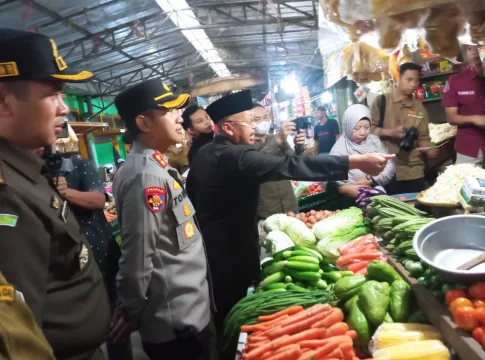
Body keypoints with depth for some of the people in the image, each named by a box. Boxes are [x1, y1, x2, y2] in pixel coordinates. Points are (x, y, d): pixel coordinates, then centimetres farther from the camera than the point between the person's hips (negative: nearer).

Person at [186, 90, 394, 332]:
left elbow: (191, 194, 18)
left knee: (219, 316, 26)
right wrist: (356, 161, -36)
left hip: (207, 250, 10)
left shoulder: (204, 154, 6)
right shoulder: (237, 157, -25)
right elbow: (289, 166, -35)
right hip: (231, 256, -9)